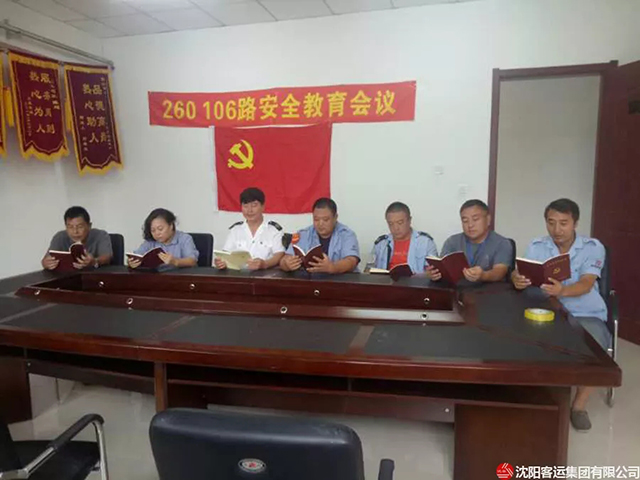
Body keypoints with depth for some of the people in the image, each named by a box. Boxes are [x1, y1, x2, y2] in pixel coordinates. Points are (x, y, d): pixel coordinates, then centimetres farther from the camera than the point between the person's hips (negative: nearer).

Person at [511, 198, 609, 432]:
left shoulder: (593, 247, -3)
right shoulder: (536, 247, 4)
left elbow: (586, 285, -18)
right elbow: (518, 273, -8)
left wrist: (562, 291, -40)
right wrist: (517, 279, -34)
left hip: (586, 315, -1)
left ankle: (580, 404, -3)